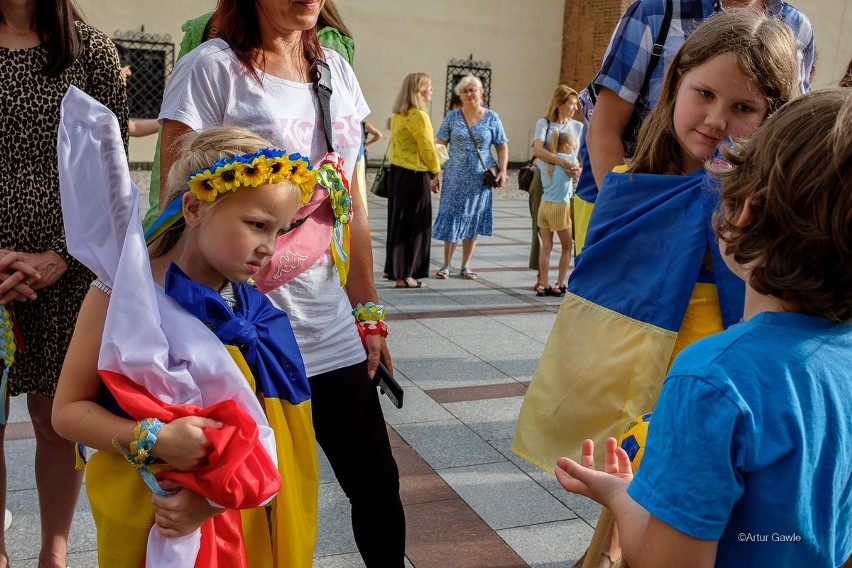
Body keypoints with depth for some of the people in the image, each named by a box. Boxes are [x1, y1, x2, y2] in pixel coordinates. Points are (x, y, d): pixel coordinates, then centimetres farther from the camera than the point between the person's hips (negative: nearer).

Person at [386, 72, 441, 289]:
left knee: (398, 220, 16)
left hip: (396, 172, 9)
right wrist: (435, 173, -1)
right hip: (415, 175, -9)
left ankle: (394, 268, 26)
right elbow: (427, 149, -15)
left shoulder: (398, 115, 10)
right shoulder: (419, 116, -16)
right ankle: (404, 275, 4)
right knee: (414, 224, -1)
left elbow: (397, 144, 12)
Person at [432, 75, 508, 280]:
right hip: (455, 178, 0)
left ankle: (465, 266, 19)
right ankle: (447, 265, 15)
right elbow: (440, 146, 3)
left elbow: (502, 147, 6)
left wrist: (502, 171, -6)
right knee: (452, 219, 2)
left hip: (480, 179, 1)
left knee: (473, 222, 7)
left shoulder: (492, 118, 3)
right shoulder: (452, 117, 2)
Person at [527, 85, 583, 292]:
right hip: (544, 180, -2)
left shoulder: (578, 127, 9)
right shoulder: (544, 123, 0)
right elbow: (538, 150, -18)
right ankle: (541, 277, 12)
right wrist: (562, 162, -32)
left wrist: (579, 170, -21)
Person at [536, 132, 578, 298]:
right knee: (567, 248, 10)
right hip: (560, 207, -5)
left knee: (546, 247, 5)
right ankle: (560, 285, 11)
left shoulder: (543, 161, 8)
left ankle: (545, 286, 4)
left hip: (544, 206, 5)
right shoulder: (569, 159, -7)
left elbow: (535, 160, 31)